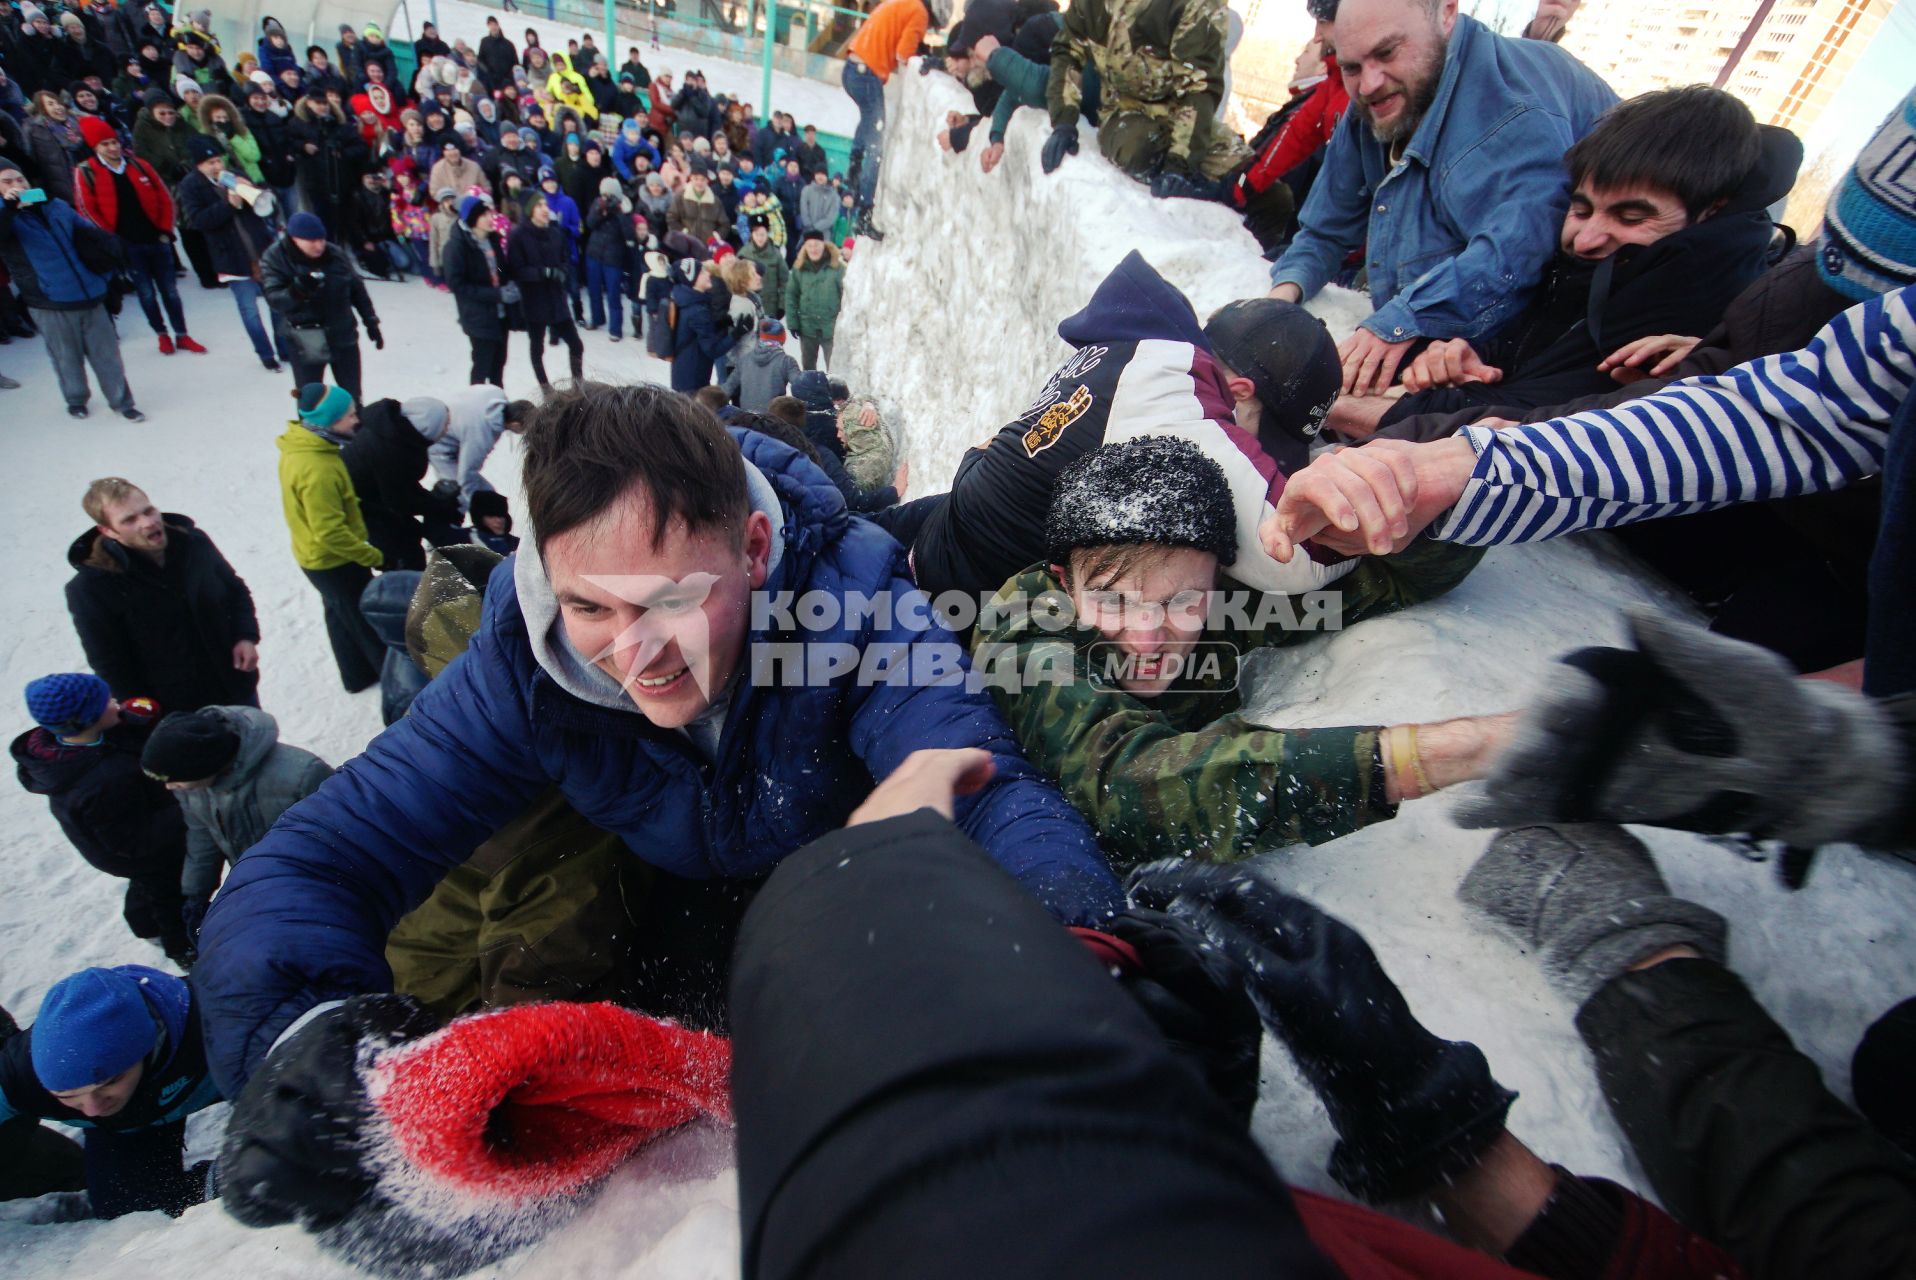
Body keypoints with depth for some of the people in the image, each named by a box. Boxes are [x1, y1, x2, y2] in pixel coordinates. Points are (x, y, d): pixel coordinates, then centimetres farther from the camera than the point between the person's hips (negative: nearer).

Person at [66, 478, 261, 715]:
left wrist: (246, 636, -9)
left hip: (237, 684, 4)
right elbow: (109, 662, -11)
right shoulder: (91, 587, -18)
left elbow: (235, 590, 8)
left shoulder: (194, 542, -8)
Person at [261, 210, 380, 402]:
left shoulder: (335, 254, -3)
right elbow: (274, 299, -17)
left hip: (342, 335, 2)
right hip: (304, 343, -2)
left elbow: (357, 289, 9)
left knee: (352, 396, 14)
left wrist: (371, 322, 10)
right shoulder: (274, 258, -10)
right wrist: (297, 290, -37)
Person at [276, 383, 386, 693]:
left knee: (341, 616, 24)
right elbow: (331, 534, -29)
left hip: (315, 556, 9)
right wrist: (373, 556, -20)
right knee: (370, 622, 9)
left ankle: (358, 675, 42)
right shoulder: (317, 470, -33)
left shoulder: (298, 446, -4)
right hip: (335, 561, -9)